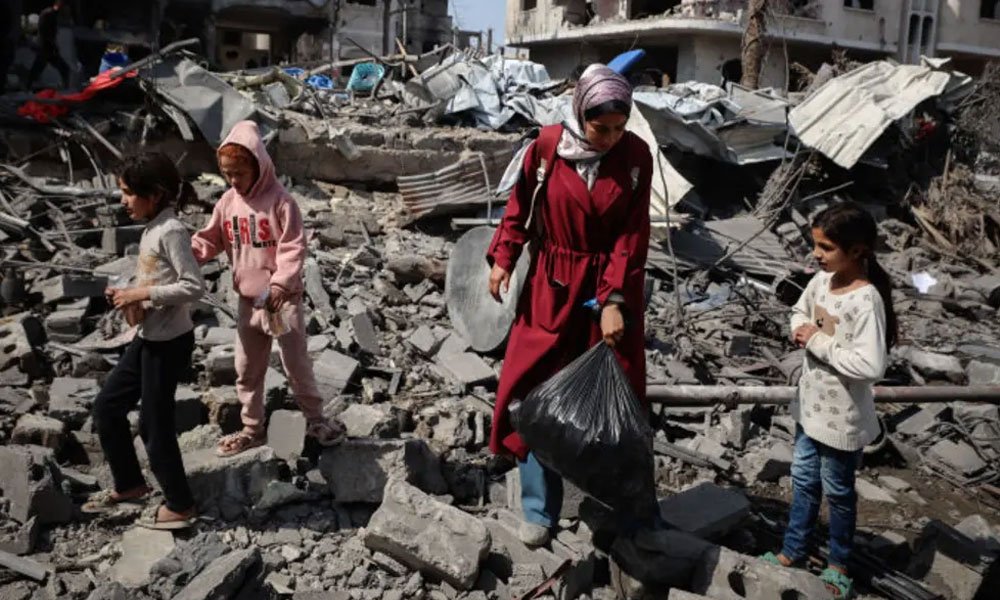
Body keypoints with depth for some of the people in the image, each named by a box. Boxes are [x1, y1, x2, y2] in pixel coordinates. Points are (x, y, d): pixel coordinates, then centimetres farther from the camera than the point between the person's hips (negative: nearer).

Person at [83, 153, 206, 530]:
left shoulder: (171, 231, -18)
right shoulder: (152, 229, 9)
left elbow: (194, 286, -23)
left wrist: (143, 293, -21)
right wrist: (129, 295, 2)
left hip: (170, 342, -9)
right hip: (147, 338, 9)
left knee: (154, 425, 1)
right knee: (107, 406, 17)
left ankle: (180, 506, 18)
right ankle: (130, 485, 34)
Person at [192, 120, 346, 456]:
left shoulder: (279, 200, -14)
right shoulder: (227, 202, 4)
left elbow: (294, 248, -16)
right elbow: (211, 241, 8)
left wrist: (279, 284, -26)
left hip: (283, 297, -6)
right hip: (248, 299, 6)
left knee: (296, 364, 4)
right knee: (246, 369, 13)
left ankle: (315, 419, 23)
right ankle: (252, 428, 28)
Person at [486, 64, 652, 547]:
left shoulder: (635, 155, -8)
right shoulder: (548, 145, -9)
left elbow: (632, 235, -10)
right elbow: (520, 206, 4)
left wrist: (615, 300, -17)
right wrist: (502, 258, -5)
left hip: (611, 289, 0)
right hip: (552, 287, 0)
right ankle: (539, 510, 17)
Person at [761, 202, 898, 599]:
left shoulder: (867, 300, -27)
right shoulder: (822, 280, -3)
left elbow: (870, 366, -33)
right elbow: (799, 310, 17)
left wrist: (819, 342, -25)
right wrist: (800, 328, -5)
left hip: (842, 416, -7)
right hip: (811, 404, 7)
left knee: (838, 491, 13)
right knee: (803, 480, 21)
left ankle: (839, 564, 36)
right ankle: (793, 552, 40)